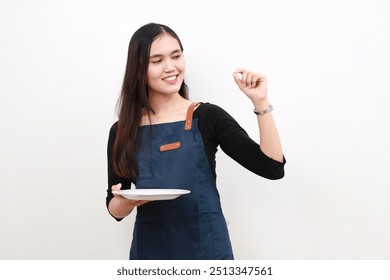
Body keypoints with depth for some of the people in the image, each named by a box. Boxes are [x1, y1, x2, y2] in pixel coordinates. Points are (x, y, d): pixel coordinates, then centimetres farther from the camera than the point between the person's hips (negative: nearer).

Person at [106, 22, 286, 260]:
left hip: (205, 247, -1)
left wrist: (260, 102, -16)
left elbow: (273, 168, -9)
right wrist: (126, 201, -18)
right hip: (150, 251, 1)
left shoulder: (208, 117, -5)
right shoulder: (123, 131, -1)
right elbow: (115, 209, 5)